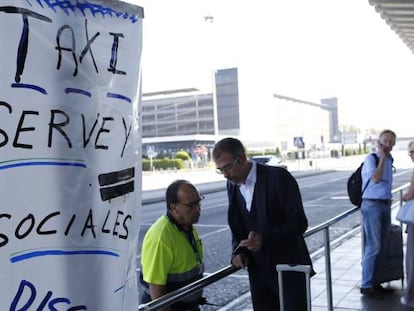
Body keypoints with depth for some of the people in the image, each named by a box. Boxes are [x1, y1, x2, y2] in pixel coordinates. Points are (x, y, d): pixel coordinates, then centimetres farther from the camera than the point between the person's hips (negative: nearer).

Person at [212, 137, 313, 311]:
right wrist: (239, 252, -3)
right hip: (258, 271, 5)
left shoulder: (278, 177, -15)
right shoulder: (232, 185, 5)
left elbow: (299, 222, -17)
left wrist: (265, 238, -29)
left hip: (289, 268, -5)